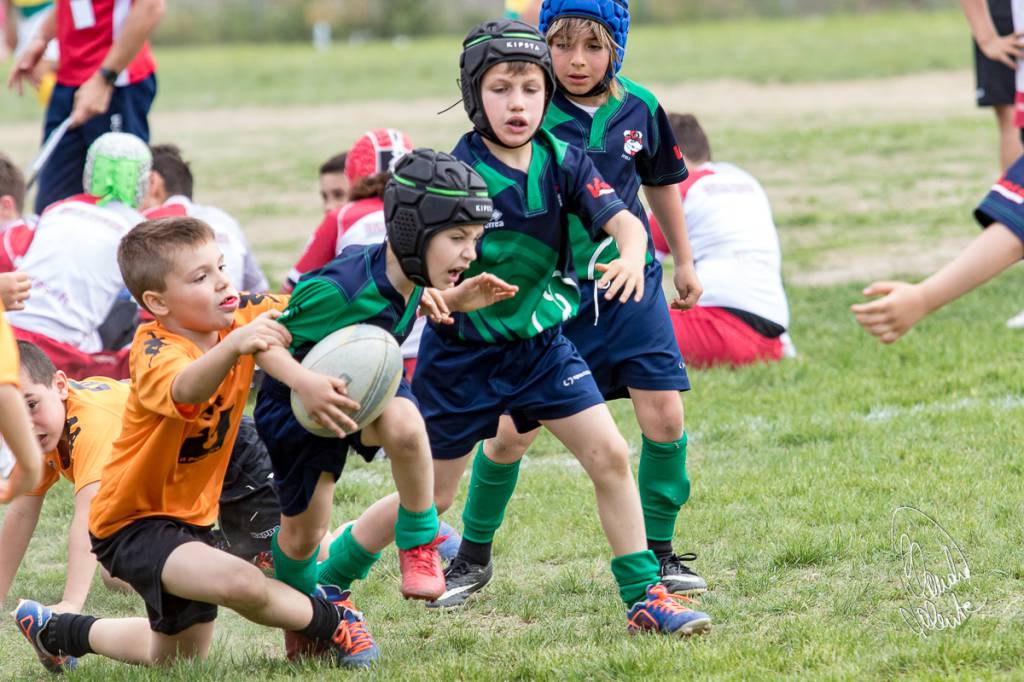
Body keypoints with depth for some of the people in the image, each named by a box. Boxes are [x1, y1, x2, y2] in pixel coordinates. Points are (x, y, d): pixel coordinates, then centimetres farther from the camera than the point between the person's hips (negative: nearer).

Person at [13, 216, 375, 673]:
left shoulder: (241, 319, -8)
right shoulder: (154, 352, -29)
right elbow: (185, 390, -52)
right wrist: (233, 347, -71)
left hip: (191, 514, 8)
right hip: (135, 521, -8)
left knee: (182, 659, 25)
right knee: (240, 584, -35)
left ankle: (60, 633, 44)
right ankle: (330, 619, -7)